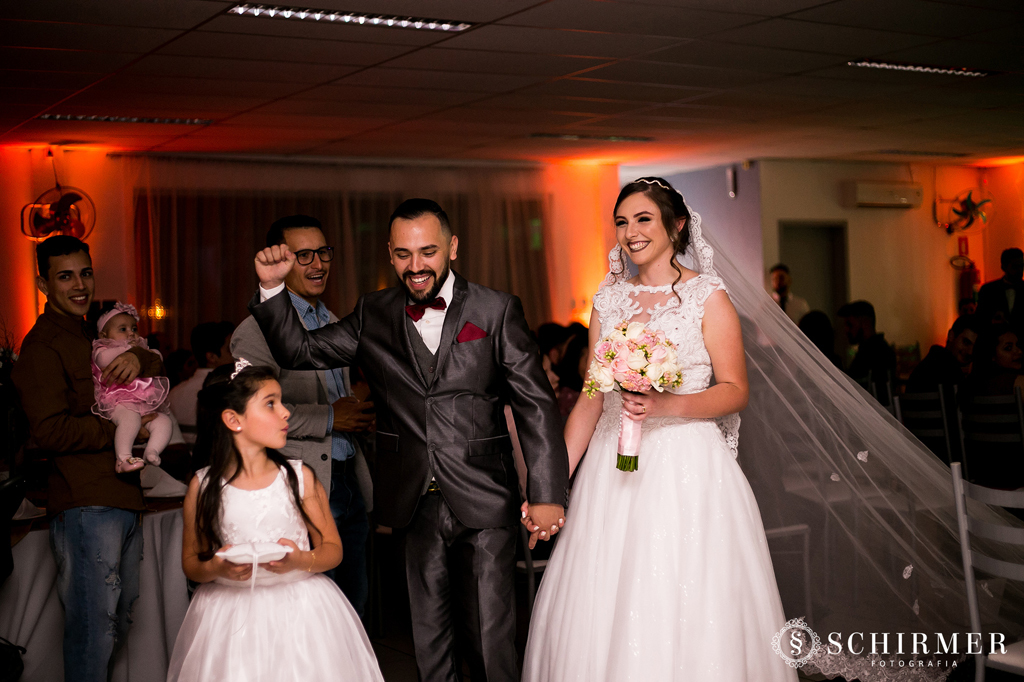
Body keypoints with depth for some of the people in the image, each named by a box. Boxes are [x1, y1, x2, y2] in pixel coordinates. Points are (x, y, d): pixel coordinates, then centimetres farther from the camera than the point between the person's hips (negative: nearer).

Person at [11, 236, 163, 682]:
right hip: (85, 506, -9)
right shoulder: (43, 347, -8)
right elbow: (49, 431, -18)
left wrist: (138, 357, -10)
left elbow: (157, 371, 13)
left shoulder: (96, 337, 21)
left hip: (124, 500, 9)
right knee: (93, 626, -6)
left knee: (119, 623, 16)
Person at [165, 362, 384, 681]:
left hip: (298, 609, 0)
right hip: (229, 616, 0)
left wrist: (301, 561, -18)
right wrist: (215, 569, -16)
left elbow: (333, 548, 2)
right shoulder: (203, 486, 0)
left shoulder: (300, 477, 0)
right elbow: (190, 563, 6)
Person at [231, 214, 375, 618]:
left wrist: (359, 415, 7)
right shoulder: (257, 330, -10)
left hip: (349, 483, 8)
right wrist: (329, 418, -18)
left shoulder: (332, 323, 18)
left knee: (354, 606, 14)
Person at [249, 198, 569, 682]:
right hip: (415, 507, 3)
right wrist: (272, 287, -4)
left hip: (483, 503, -3)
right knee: (430, 640, 13)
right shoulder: (373, 315, 7)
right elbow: (299, 351, 11)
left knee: (491, 642, -1)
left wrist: (546, 493, -12)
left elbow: (535, 405, -4)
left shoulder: (497, 311, -2)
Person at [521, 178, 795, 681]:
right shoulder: (608, 300, 10)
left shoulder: (708, 296, -1)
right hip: (614, 469, 4)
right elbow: (590, 400, 10)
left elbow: (735, 390, -4)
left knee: (688, 612, -2)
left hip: (688, 468, -4)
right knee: (603, 611, 4)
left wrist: (668, 405, -21)